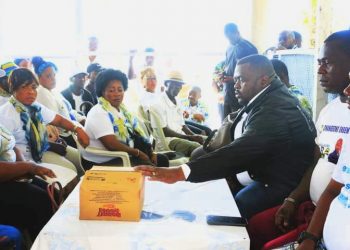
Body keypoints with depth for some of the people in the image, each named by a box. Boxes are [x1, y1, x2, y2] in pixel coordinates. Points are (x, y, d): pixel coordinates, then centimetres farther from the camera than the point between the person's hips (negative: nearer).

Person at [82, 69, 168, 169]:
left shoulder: (122, 109, 10)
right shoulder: (99, 113, -16)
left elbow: (137, 133, 11)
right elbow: (112, 144, -25)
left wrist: (151, 153, -3)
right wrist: (138, 152, -14)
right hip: (103, 163, -9)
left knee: (161, 160, 3)